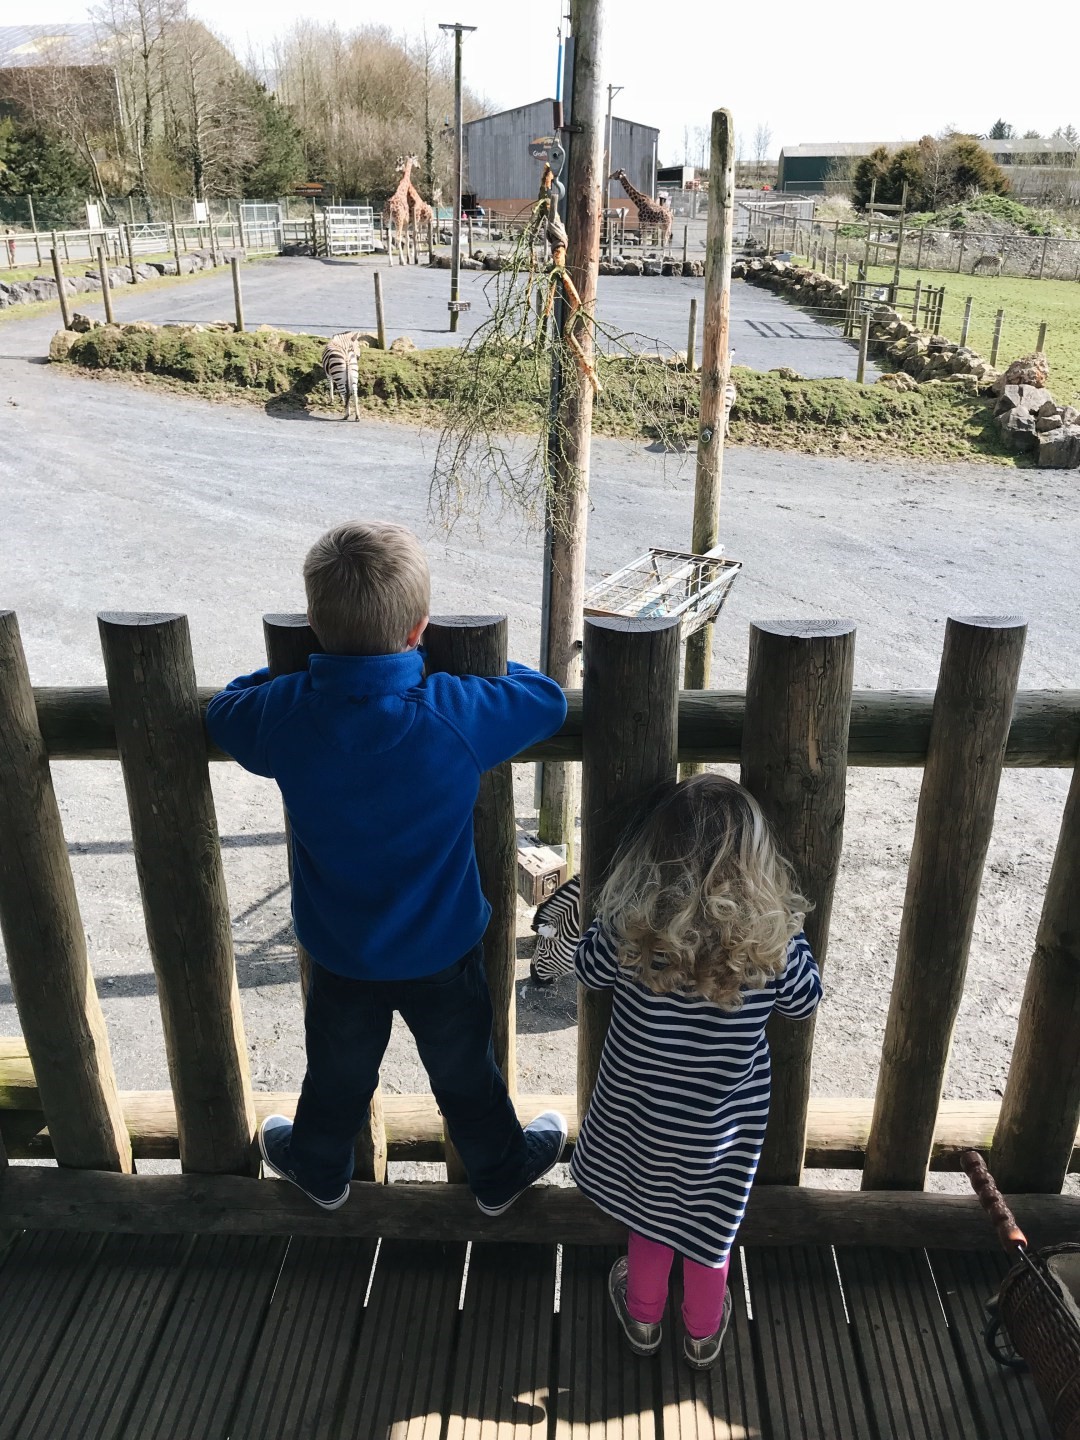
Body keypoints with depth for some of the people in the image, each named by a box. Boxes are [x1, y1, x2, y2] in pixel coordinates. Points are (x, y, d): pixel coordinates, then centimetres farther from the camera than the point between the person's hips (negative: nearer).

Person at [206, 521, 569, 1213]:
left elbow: (223, 712, 1)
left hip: (340, 953, 2)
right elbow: (549, 700, -12)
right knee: (465, 1074, 23)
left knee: (338, 1074, 27)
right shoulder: (457, 714, -29)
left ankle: (320, 1169, 54)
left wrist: (287, 675, 8)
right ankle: (500, 1171, 47)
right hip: (443, 950, -2)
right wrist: (500, 673, 6)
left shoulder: (284, 713, -22)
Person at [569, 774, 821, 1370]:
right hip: (725, 1119, 0)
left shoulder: (629, 926, -27)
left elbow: (590, 970, -6)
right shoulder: (771, 938, -26)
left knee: (651, 1207, 26)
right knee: (710, 1218, 25)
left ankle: (643, 1318, 50)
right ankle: (703, 1333, 48)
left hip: (641, 1111, 0)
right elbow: (803, 1000, -6)